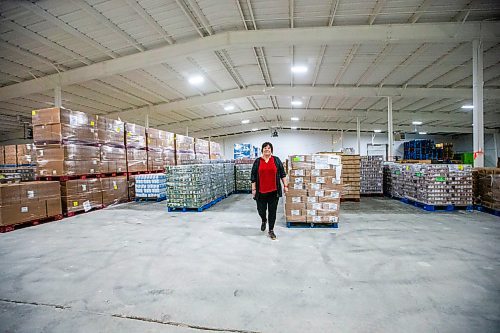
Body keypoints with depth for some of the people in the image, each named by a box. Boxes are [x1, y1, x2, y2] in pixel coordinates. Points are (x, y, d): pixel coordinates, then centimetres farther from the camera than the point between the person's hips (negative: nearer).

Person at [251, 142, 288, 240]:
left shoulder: (277, 160, 4)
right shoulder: (257, 161, 3)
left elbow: (282, 174, 6)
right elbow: (253, 176, 3)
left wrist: (285, 185, 1)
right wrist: (253, 189, -2)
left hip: (273, 191, 0)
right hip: (261, 191, 0)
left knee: (272, 211, 4)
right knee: (261, 210, 9)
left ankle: (271, 230, 18)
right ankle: (264, 220, 41)